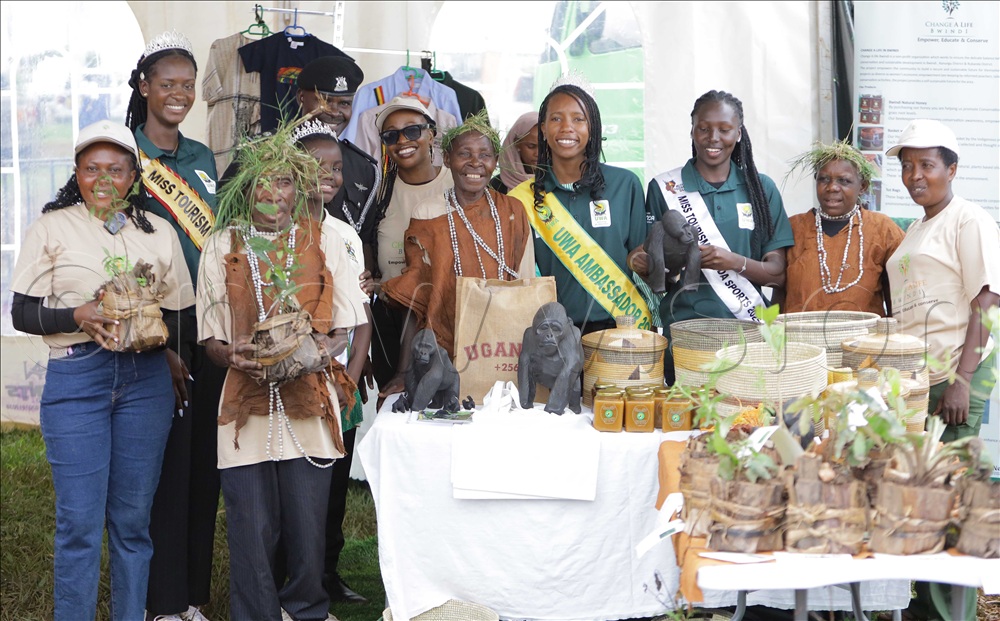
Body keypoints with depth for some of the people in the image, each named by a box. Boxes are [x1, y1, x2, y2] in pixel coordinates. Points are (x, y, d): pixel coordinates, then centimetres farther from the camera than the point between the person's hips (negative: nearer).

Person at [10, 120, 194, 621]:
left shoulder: (159, 232, 11)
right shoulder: (52, 228, 4)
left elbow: (180, 314, 14)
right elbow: (22, 313, 0)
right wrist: (77, 316, -17)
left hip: (146, 379, 3)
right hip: (76, 379, -2)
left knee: (133, 517, 8)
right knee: (80, 521, -3)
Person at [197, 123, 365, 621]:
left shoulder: (321, 244, 7)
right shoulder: (222, 247, 5)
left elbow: (345, 325, 8)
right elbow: (211, 337, 5)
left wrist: (323, 348, -13)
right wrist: (234, 356, -17)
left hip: (309, 401, 0)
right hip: (247, 403, 0)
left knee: (308, 521, 2)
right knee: (252, 528, -1)